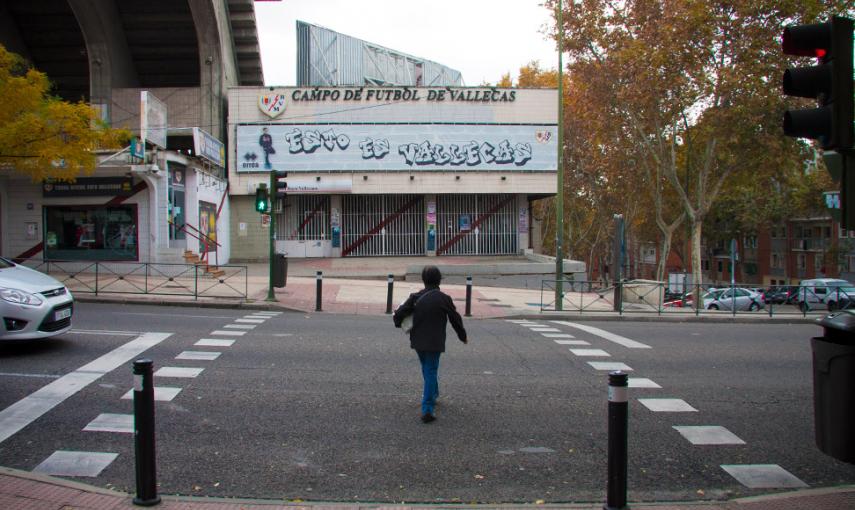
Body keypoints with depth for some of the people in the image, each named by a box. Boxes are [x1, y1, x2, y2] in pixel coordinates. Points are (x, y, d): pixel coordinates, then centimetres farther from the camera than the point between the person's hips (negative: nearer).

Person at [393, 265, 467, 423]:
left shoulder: (416, 297, -6)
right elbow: (455, 319, 1)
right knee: (431, 372, 1)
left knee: (427, 369, 24)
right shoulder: (444, 298, -9)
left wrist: (399, 323, 16)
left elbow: (399, 313, -8)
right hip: (434, 343, -3)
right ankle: (427, 409, -6)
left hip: (418, 341, 3)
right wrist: (463, 336, 17)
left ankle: (432, 395, 44)